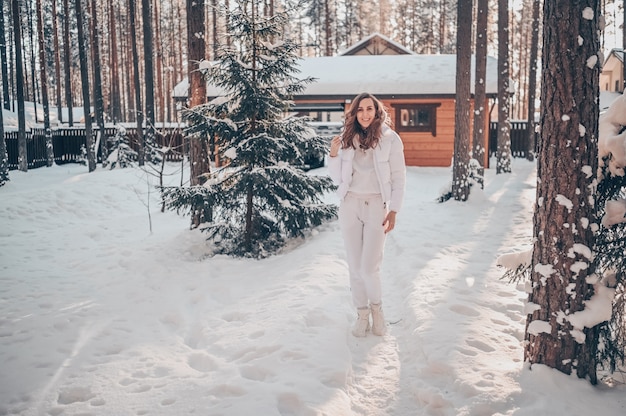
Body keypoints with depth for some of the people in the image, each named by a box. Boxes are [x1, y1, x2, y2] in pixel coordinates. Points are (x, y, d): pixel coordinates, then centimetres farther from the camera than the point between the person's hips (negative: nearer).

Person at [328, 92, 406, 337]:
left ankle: (376, 307, 21)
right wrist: (333, 155, -7)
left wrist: (393, 211, -5)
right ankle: (362, 313, 22)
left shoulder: (390, 139, -3)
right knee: (355, 266, 7)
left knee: (369, 267, -6)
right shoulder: (347, 139, 4)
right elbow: (337, 179, 8)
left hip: (377, 206, -3)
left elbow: (398, 178, 0)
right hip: (349, 205, 3)